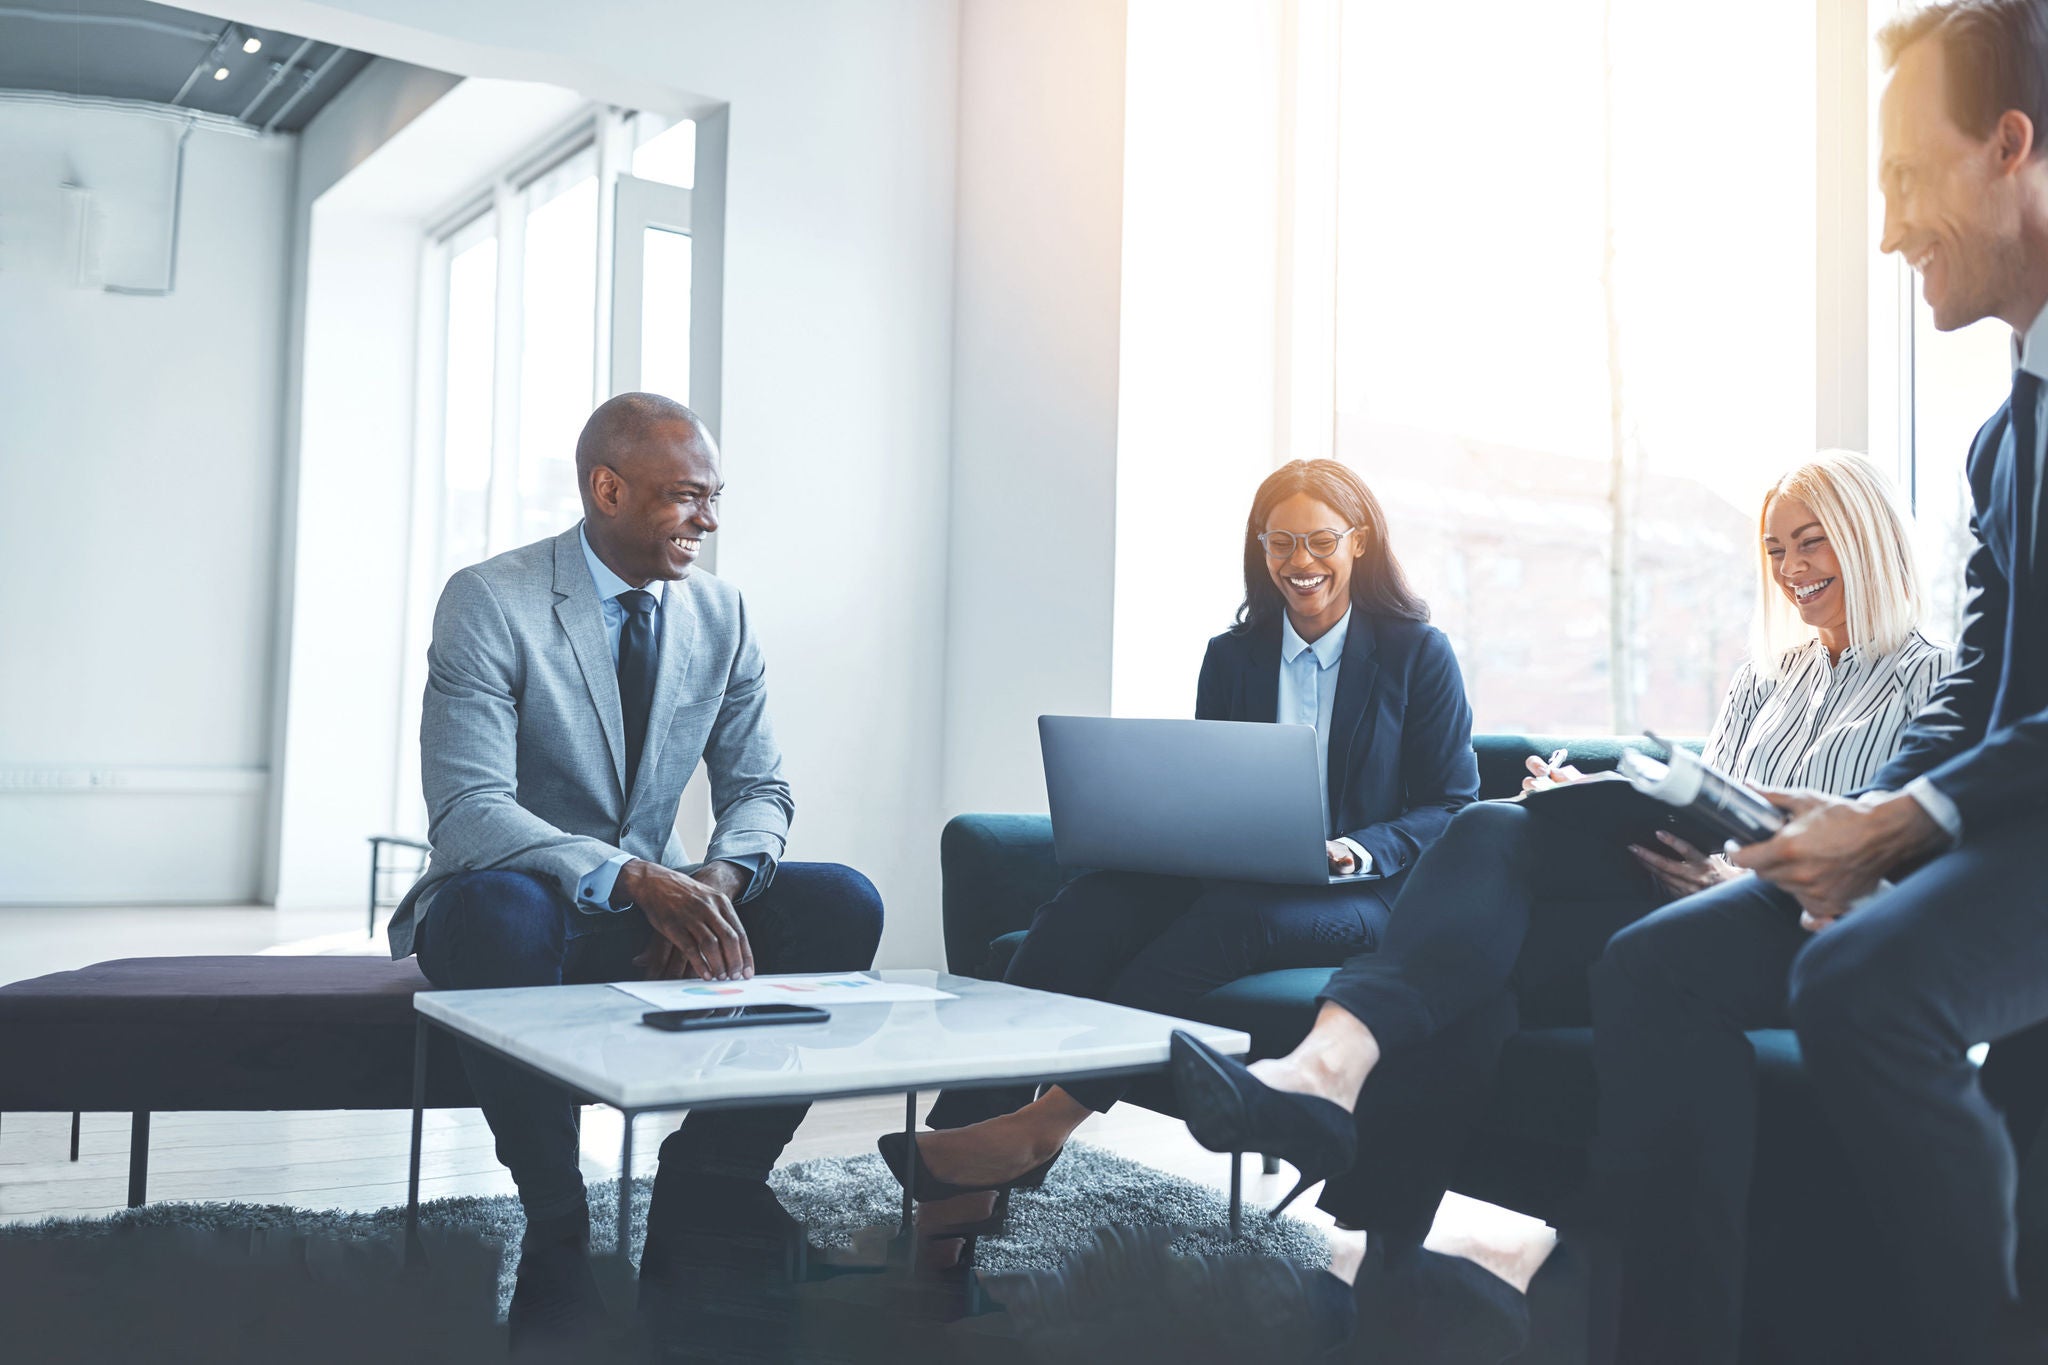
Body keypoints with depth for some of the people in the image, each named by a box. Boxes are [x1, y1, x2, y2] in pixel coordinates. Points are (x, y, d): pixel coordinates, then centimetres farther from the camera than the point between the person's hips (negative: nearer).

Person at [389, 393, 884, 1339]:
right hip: (516, 901, -4)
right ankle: (555, 1238, -19)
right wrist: (634, 879, -38)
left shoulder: (721, 616, 3)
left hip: (659, 904, 5)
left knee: (842, 904, -19)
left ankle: (702, 1205, -8)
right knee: (501, 911, -40)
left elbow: (757, 790, 6)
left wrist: (720, 880, -18)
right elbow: (465, 811, -24)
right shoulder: (489, 603, -13)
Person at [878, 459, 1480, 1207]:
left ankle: (1044, 1123, -41)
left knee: (1228, 916, -39)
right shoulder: (1232, 655, 16)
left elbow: (1452, 807, 3)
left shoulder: (1420, 654, 6)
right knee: (1090, 900, -29)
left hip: (1363, 899, -3)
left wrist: (1364, 849, -16)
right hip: (1234, 880, 4)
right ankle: (972, 1115, -40)